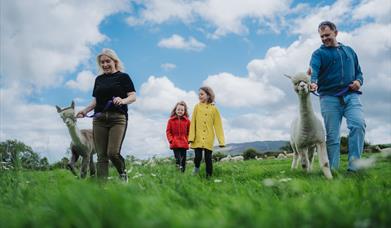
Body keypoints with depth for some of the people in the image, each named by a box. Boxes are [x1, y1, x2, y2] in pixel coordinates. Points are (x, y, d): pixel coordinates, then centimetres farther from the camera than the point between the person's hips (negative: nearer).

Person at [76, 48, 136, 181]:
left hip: (118, 118, -4)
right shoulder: (99, 79, 19)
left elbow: (133, 96, -3)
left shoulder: (123, 77, 5)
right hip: (99, 119, 5)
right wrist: (85, 111, 6)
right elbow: (96, 100, 21)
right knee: (101, 155, -1)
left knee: (113, 153, -15)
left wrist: (123, 100, -24)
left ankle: (123, 173, 13)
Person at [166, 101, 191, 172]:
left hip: (184, 144, 2)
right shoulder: (171, 120, 3)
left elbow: (189, 132, 10)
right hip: (175, 144, -2)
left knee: (183, 160, 5)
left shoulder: (187, 121, 5)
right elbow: (168, 131, 6)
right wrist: (171, 140, -5)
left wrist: (188, 140, -1)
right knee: (178, 159, -10)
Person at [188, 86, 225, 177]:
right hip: (198, 138, 0)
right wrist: (191, 137, -7)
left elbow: (218, 125, 4)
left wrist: (221, 140, 0)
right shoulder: (197, 107, 4)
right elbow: (193, 123, 2)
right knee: (198, 156, -7)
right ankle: (196, 168, 25)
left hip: (209, 139, 0)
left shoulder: (214, 108, 3)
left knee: (208, 158, 3)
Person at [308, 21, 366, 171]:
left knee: (358, 125, -21)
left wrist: (358, 81, 0)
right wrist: (313, 82, -36)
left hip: (351, 96, 2)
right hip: (329, 98, -2)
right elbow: (313, 69, -13)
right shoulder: (319, 53, 8)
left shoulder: (349, 51, 21)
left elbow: (358, 72, 25)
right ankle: (332, 170, 3)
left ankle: (353, 167, -19)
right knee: (332, 136, -2)